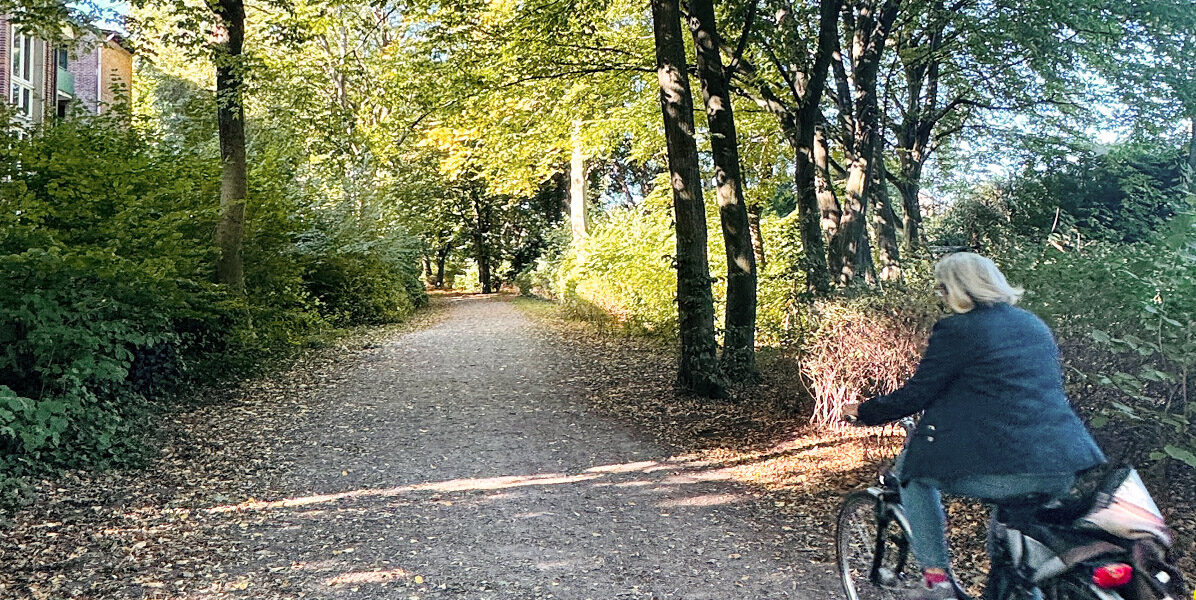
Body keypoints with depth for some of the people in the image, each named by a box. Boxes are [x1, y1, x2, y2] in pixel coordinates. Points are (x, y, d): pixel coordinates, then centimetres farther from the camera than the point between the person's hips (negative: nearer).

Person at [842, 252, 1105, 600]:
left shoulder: (957, 330, -5)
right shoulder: (1035, 325, 17)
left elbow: (916, 395, -4)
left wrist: (863, 412, 12)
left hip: (1003, 473, -8)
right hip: (1067, 472, 8)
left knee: (913, 470, 17)